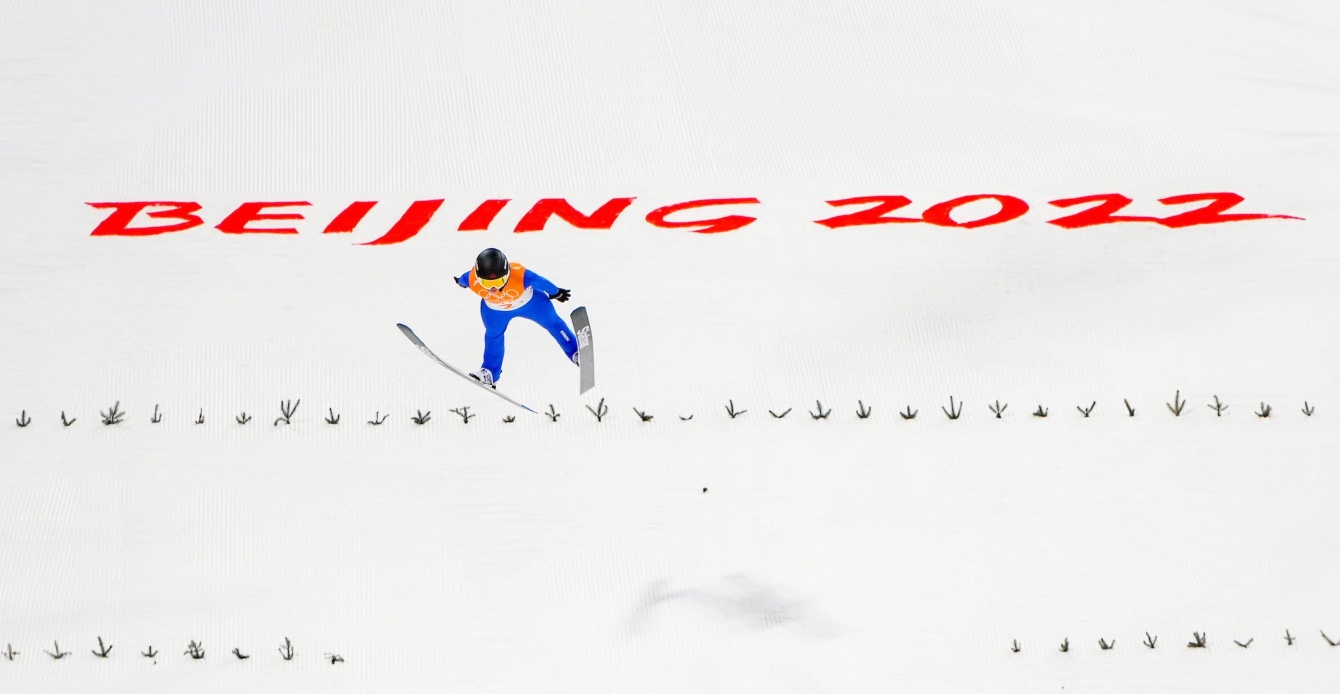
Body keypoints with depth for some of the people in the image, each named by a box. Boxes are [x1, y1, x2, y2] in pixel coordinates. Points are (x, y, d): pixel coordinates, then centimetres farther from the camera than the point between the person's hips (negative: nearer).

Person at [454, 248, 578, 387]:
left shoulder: (520, 276, -47)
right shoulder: (473, 280, -39)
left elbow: (540, 282, -26)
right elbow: (463, 280, -11)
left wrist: (556, 293, -6)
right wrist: (460, 282, 15)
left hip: (529, 301, -1)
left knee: (552, 323, 8)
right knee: (493, 335, 9)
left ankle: (575, 353, 25)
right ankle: (490, 372, 29)